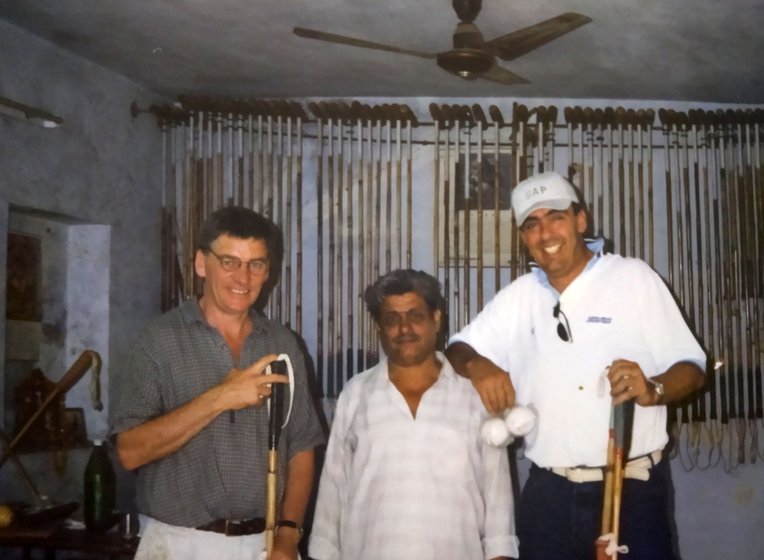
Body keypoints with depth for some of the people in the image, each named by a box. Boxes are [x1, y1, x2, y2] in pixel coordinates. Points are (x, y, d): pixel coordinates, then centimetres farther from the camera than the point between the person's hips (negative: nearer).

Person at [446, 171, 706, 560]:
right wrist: (476, 365, -11)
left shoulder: (634, 277, -3)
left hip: (631, 489, -4)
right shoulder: (518, 296, 10)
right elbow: (458, 349, 12)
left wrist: (653, 390, -26)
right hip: (547, 493, 4)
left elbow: (691, 367, -4)